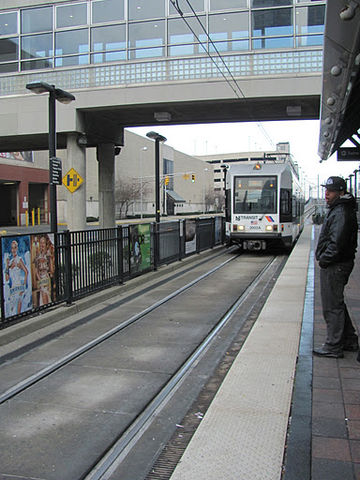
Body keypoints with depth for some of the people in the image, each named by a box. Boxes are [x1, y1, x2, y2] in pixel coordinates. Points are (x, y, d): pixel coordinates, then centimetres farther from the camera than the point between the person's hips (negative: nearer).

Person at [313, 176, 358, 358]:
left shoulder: (340, 213, -18)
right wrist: (324, 259, 13)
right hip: (336, 265, 11)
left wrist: (324, 260, -14)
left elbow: (337, 243, -25)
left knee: (332, 306, -3)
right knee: (337, 304, 20)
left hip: (334, 266, -11)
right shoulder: (338, 210, 15)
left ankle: (333, 347, 6)